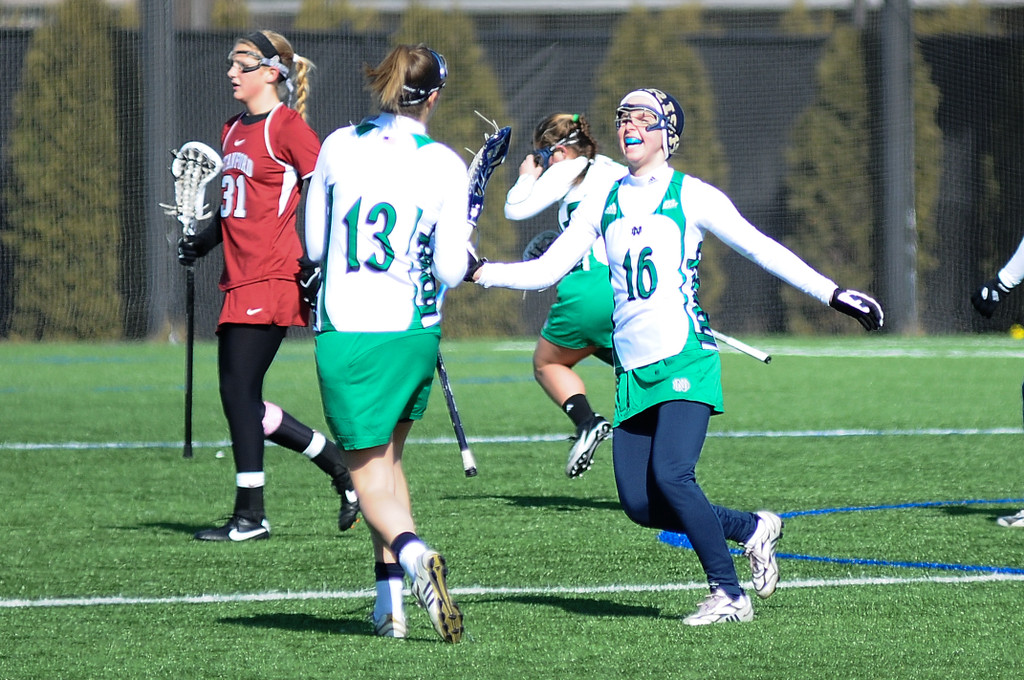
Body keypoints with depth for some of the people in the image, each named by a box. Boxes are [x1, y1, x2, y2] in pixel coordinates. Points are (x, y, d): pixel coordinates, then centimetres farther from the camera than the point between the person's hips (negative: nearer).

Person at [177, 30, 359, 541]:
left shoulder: (287, 127, -8)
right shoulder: (233, 131, 18)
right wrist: (201, 243, 13)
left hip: (271, 278, -9)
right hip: (239, 279, 9)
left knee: (239, 392, -9)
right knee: (243, 401, 7)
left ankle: (250, 515, -2)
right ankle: (343, 470, 18)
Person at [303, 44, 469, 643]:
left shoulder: (339, 146, -1)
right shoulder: (445, 167, -5)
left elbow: (314, 244, 9)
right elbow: (451, 270, -4)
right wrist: (461, 239, 17)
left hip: (344, 332, -1)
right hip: (414, 332, 1)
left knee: (369, 473, 2)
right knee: (388, 455, 20)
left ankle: (410, 549, -30)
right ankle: (391, 599, 14)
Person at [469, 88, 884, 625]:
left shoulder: (692, 196, 1)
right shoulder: (601, 206, 14)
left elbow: (761, 249, 0)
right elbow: (545, 270, 13)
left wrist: (833, 294, -5)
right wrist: (477, 272, 0)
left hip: (685, 359, -5)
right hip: (633, 371, 5)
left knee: (670, 475, -22)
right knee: (639, 502, -3)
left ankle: (728, 595, -8)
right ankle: (751, 528, 18)